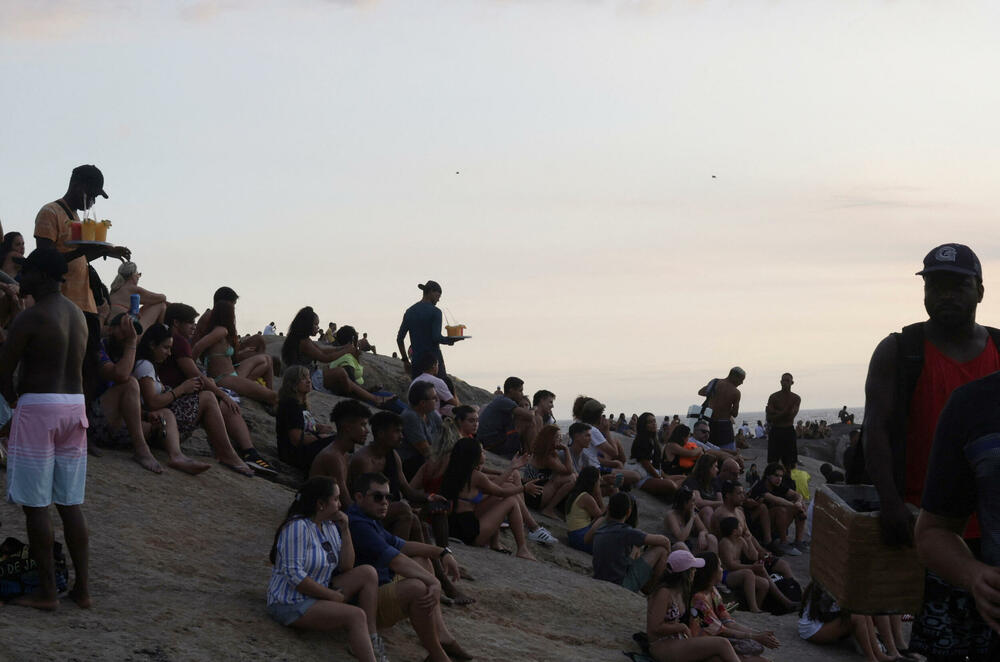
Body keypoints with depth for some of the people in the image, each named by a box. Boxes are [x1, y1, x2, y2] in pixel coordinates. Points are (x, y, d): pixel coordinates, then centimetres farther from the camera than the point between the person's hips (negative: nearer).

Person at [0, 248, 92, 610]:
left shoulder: (31, 317, -14)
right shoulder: (77, 314, 11)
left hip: (38, 407, -8)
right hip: (75, 404, 8)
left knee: (35, 504, -1)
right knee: (71, 504, 11)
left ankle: (46, 591, 1)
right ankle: (82, 588, 13)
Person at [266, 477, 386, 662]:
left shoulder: (330, 527, 9)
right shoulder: (298, 527, -18)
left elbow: (346, 567, 10)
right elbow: (294, 575, -24)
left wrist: (345, 530, -1)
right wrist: (333, 596, -17)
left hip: (319, 595, 9)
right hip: (292, 605, -9)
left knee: (368, 573, -5)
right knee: (356, 616, -26)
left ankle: (372, 637, -7)